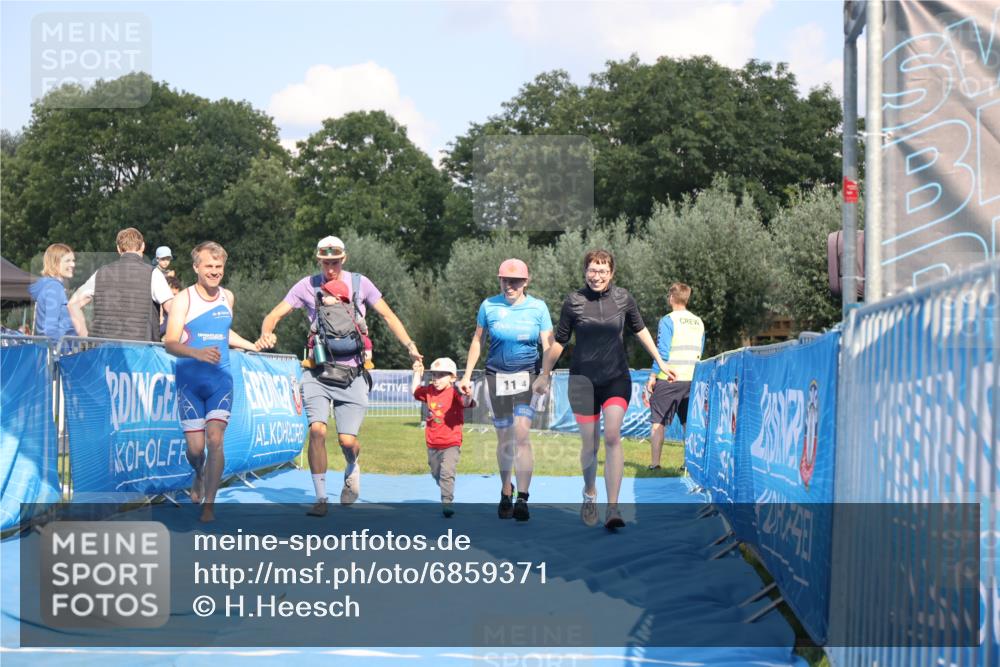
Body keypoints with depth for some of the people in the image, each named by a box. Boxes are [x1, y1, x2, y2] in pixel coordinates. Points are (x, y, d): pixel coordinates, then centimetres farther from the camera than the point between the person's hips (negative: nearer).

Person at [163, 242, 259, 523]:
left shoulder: (228, 298, 9)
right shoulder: (183, 299, -6)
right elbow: (170, 343, -16)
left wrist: (254, 346, 33)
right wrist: (197, 353, -33)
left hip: (221, 380, 2)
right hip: (190, 381, -2)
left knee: (215, 440, -13)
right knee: (195, 447, -2)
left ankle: (208, 505, -5)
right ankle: (199, 476, 33)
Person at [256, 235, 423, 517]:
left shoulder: (359, 283, 3)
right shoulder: (307, 286, 2)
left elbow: (388, 316, 10)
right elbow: (275, 315, 0)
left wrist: (410, 346, -2)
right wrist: (266, 334, -23)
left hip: (352, 374, 0)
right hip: (318, 372, 0)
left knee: (347, 440, -7)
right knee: (317, 430, -18)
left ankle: (352, 469, 31)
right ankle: (320, 498, -5)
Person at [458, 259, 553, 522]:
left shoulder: (538, 307, 0)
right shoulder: (489, 306, 2)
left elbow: (548, 345, -2)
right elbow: (477, 341, 12)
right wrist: (467, 376, 11)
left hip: (527, 375, -1)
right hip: (497, 375, 1)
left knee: (522, 434, -16)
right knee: (504, 439, 7)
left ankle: (522, 500, -16)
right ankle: (505, 490, 29)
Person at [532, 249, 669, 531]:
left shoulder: (623, 298, -1)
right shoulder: (574, 301, -5)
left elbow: (639, 330, 15)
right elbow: (559, 341, 6)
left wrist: (660, 362, 19)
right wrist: (545, 374, 12)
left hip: (617, 378, 0)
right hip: (583, 379, 0)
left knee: (612, 437, -17)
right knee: (590, 445, 4)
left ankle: (613, 509, -16)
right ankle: (589, 494, 33)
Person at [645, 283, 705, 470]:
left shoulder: (668, 320, -7)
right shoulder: (698, 322, 12)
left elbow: (662, 351, -12)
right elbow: (699, 353, 16)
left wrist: (652, 377, -7)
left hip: (669, 378, -5)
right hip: (691, 378, 6)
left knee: (658, 423, 0)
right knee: (689, 423, 9)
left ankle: (654, 464, -3)